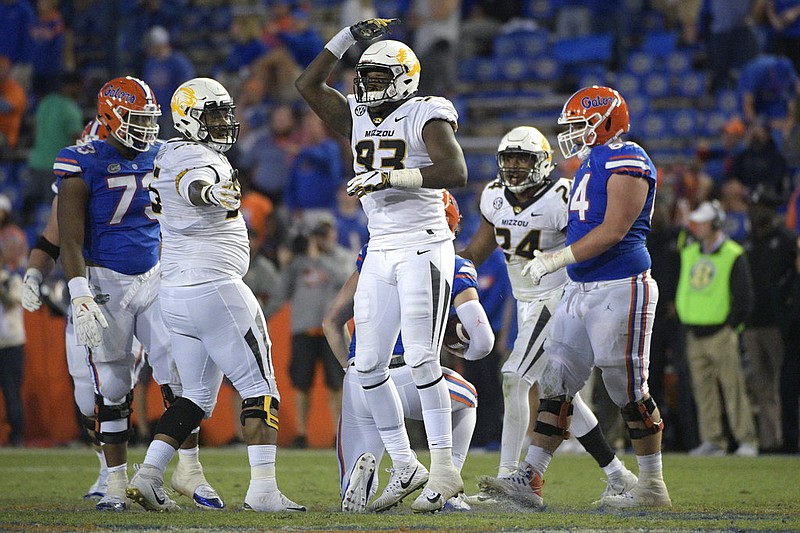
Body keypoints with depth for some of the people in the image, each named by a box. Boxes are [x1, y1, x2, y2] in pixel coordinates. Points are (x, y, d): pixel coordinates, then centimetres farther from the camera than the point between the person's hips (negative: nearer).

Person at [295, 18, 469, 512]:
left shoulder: (426, 117, -8)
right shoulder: (357, 117, 12)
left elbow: (456, 172, -21)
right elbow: (309, 84, 15)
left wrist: (391, 177, -25)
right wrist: (348, 37, 9)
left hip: (423, 248, -7)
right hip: (381, 252, 7)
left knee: (422, 360, -13)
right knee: (369, 366, 4)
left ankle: (445, 468, -8)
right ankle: (404, 466, 13)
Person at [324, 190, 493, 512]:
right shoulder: (454, 269, 7)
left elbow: (332, 323, 20)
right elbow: (483, 342, -1)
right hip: (412, 377, -2)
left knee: (354, 497, 15)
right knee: (465, 399, 34)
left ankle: (364, 465, -20)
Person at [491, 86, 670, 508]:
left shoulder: (627, 162, -13)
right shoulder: (591, 162, 17)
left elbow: (613, 231, -20)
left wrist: (555, 260, -19)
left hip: (620, 290, -10)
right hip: (582, 290, 10)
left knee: (628, 390, -3)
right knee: (555, 383, 5)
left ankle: (653, 488, 7)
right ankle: (530, 478, 5)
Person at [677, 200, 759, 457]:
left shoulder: (733, 255, -4)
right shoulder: (689, 253, 14)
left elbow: (744, 298, -5)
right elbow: (682, 290, 21)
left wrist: (730, 327, -8)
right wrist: (687, 323, 11)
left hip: (721, 333, -6)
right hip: (695, 335, 6)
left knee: (733, 388, -8)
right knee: (703, 390, 4)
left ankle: (747, 441, -6)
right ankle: (712, 440, 7)